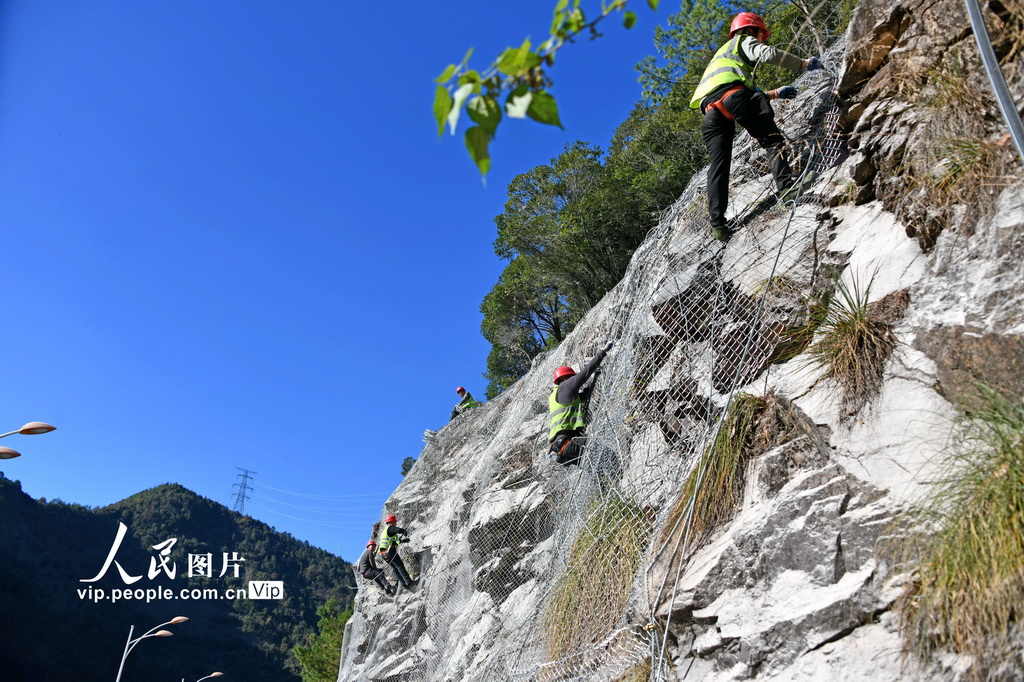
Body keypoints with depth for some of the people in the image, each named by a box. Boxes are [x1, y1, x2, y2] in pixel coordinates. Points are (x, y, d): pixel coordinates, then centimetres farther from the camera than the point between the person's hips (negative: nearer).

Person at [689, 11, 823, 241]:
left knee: (718, 166, -1)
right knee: (773, 140, -5)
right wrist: (803, 64, 13)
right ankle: (785, 185, -27)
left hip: (710, 109, 6)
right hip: (733, 95, -6)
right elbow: (768, 53, 4)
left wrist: (774, 94, 46)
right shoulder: (744, 41, 25)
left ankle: (718, 224, -12)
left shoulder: (721, 54, 47)